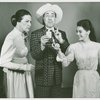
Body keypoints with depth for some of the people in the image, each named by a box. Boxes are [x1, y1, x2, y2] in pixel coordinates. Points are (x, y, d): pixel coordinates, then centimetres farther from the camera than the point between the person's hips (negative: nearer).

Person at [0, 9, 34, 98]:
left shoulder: (23, 36, 5)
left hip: (24, 74, 8)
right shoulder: (11, 37, -20)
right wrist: (24, 67, -21)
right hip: (15, 76, -8)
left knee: (27, 96, 14)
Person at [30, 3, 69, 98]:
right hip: (42, 75, -3)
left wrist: (61, 40, -17)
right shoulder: (35, 34, -2)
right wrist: (42, 45, -29)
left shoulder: (62, 33, 8)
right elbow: (34, 55, -11)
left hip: (57, 76, 3)